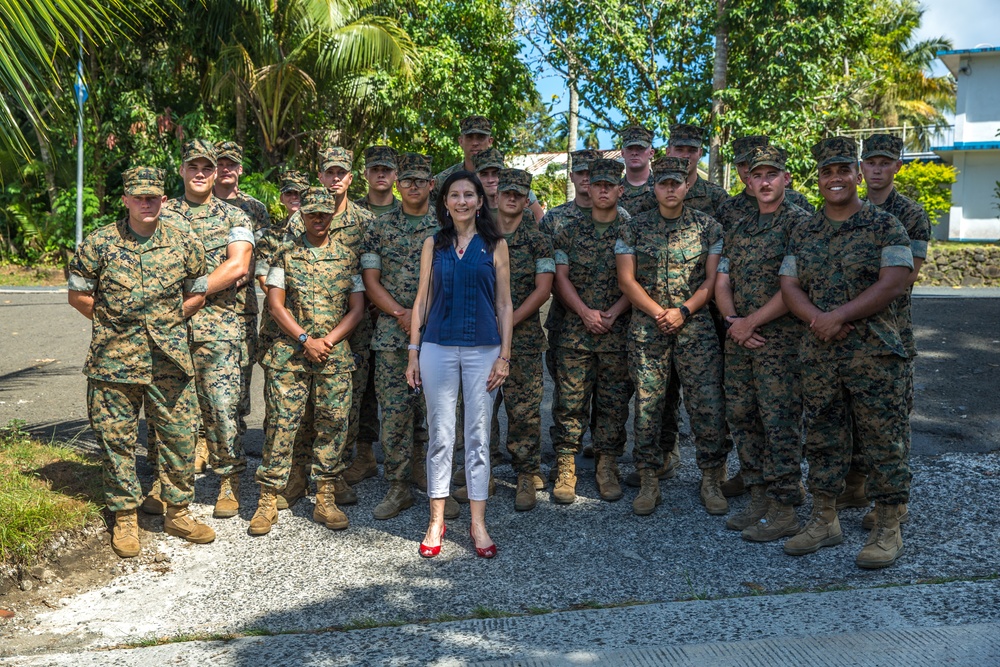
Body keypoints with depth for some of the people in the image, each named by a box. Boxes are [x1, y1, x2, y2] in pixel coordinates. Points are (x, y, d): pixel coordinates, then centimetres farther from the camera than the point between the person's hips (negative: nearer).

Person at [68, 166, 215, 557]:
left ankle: (178, 512, 22)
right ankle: (125, 518, 22)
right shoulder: (98, 243, -1)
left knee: (179, 436, 6)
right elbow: (78, 295, 6)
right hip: (114, 361, -1)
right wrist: (113, 323, 3)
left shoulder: (185, 244, 4)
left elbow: (197, 295, 14)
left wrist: (168, 320, 6)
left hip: (170, 361, 1)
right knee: (117, 440, 6)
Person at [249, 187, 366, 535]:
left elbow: (357, 308, 6)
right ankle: (268, 500, 7)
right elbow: (275, 303, 1)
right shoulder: (285, 255, 8)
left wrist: (327, 341, -7)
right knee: (281, 424, -2)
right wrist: (305, 340, -9)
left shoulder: (348, 258, 11)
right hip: (289, 355, -1)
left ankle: (326, 499, 11)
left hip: (335, 355, 1)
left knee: (332, 424, 1)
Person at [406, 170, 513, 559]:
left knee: (478, 435, 3)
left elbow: (504, 304, 5)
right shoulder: (434, 245, 9)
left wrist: (504, 355, -2)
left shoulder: (495, 245, 6)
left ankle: (478, 523, 13)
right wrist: (413, 353, 4)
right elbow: (422, 300, 9)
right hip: (438, 347, 1)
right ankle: (437, 520, 15)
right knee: (440, 435, 4)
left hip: (482, 349, -1)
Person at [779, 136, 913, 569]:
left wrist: (840, 316, -18)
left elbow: (894, 282, -11)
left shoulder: (885, 226, -1)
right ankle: (824, 521, 22)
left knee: (883, 440, 0)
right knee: (822, 439, 11)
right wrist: (817, 318, -13)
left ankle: (888, 529, 11)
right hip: (818, 354, 4)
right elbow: (789, 286, 6)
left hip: (874, 353, -4)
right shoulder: (803, 234, 12)